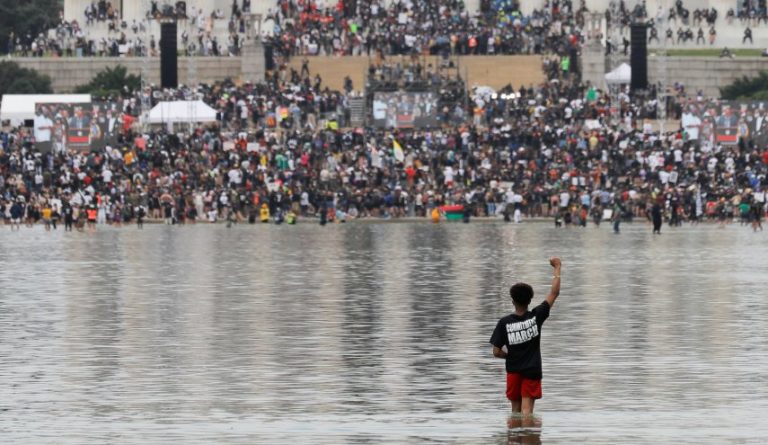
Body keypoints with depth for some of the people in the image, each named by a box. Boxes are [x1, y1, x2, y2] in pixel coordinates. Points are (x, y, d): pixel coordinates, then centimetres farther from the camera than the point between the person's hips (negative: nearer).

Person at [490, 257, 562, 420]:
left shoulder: (504, 323, -7)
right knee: (527, 410, -7)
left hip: (513, 371, 1)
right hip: (532, 371, -1)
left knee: (515, 410, 15)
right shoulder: (536, 316, -8)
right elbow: (554, 293, -1)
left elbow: (496, 352, -6)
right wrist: (557, 268, 8)